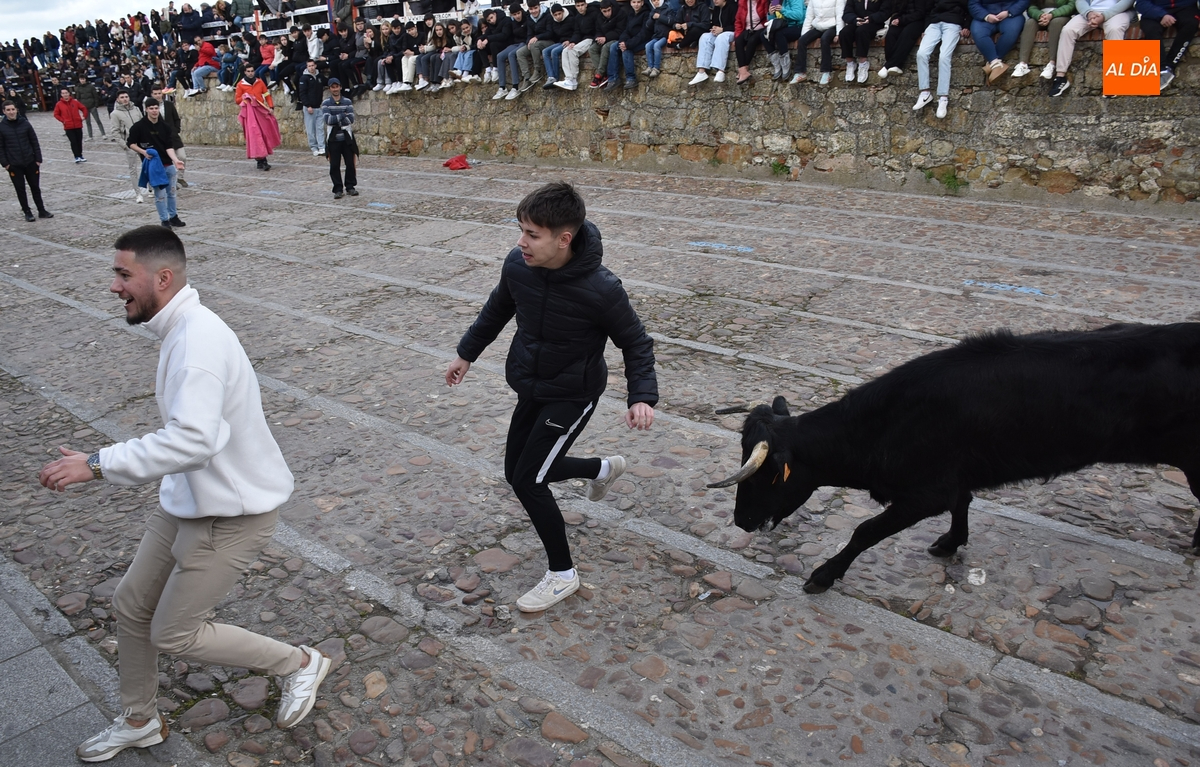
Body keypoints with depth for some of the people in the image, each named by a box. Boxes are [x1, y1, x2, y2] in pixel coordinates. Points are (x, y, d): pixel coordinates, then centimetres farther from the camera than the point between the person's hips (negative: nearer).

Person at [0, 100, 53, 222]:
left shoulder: (25, 123, -1)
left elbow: (34, 142, 3)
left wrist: (38, 159, -2)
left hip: (30, 162, 1)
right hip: (14, 165, -1)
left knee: (35, 187, 9)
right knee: (20, 189, 6)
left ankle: (41, 210, 19)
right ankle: (27, 212, 15)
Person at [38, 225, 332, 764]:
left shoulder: (198, 340, -27)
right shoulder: (182, 329, 5)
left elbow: (193, 439, -39)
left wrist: (97, 465, -34)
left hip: (231, 511, -10)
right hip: (189, 499, 10)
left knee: (172, 633, 3)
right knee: (131, 607, 18)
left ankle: (299, 663, 21)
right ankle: (139, 722, 41)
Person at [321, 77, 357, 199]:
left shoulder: (347, 102, 4)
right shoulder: (325, 103, 0)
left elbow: (351, 119, -8)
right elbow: (327, 119, -14)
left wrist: (335, 119, -14)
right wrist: (343, 115, -13)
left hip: (346, 138, 1)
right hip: (333, 139, -1)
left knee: (350, 163, 3)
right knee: (334, 165, 1)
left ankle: (350, 187, 18)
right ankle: (338, 189, 10)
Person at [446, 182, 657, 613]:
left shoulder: (600, 289, -29)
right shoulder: (517, 265, -14)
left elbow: (636, 343, -14)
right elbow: (498, 308, 8)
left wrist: (642, 396, -30)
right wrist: (467, 353, 18)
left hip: (573, 395, -6)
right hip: (531, 387, 7)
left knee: (527, 480, -9)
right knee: (519, 472, 15)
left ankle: (562, 575, 12)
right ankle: (604, 469, 40)